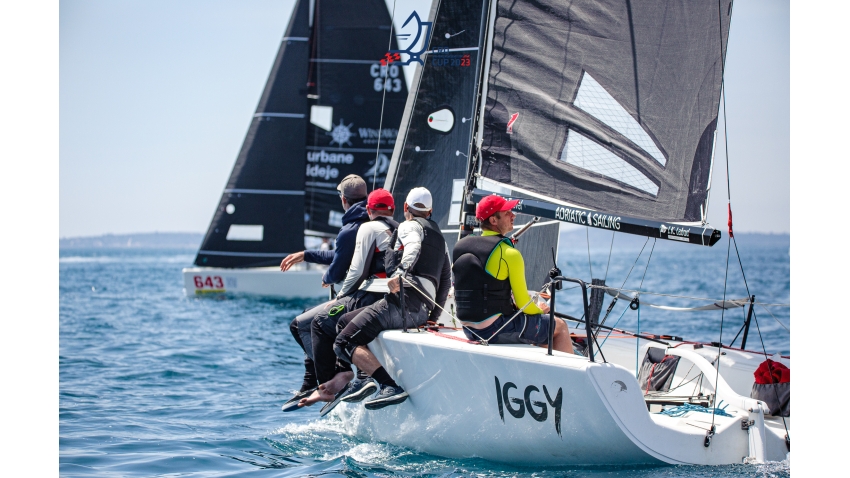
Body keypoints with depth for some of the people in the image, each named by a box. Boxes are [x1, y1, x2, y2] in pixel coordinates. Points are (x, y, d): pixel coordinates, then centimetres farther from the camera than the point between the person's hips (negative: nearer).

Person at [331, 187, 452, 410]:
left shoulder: (409, 226, 6)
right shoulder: (439, 236, 30)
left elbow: (414, 245, -18)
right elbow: (446, 280, 32)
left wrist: (401, 272, -35)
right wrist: (434, 317, 34)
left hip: (403, 301, -9)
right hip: (423, 312, 9)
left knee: (344, 343, -14)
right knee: (344, 322, 22)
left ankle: (391, 387, -29)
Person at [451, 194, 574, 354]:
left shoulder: (459, 247, 4)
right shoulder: (509, 254, -15)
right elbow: (523, 303, -11)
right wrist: (540, 311, 11)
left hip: (469, 330, 8)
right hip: (497, 331, -8)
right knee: (559, 326, 11)